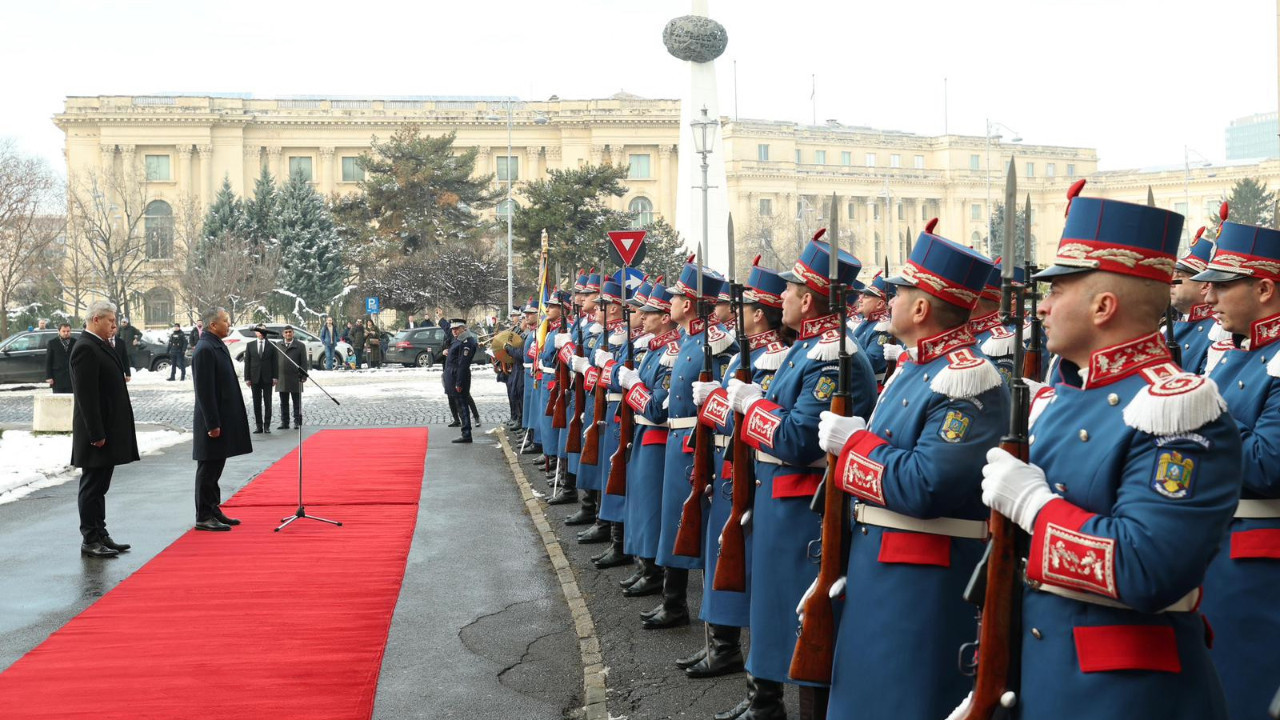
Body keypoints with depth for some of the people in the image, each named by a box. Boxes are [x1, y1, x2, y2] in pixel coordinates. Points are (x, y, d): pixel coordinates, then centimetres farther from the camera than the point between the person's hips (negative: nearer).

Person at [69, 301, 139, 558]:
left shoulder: (101, 346, 14)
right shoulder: (85, 348, -17)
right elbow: (86, 395, -21)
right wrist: (96, 434, -22)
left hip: (109, 430, 10)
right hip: (97, 432, -10)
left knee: (99, 486, 15)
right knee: (92, 486, -2)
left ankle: (100, 535, 21)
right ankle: (90, 540, 4)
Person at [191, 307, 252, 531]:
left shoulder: (218, 346, 13)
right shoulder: (205, 349, -18)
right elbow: (204, 390, -21)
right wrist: (212, 424, -21)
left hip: (222, 418, 10)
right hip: (213, 420, -10)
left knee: (214, 468, 16)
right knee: (208, 469, -2)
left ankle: (213, 510, 24)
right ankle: (204, 517, 4)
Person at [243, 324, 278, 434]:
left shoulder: (271, 346, 4)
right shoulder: (250, 345, 7)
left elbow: (275, 362, 3)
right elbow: (247, 362, 5)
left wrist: (275, 377, -5)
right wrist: (247, 378, -2)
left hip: (267, 379, -1)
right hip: (255, 378, 1)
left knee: (267, 403, 1)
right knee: (257, 403, 3)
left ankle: (267, 426, 4)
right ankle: (258, 426, 7)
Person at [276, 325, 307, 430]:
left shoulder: (300, 346, 5)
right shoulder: (278, 346, 10)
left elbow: (304, 362, 2)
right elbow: (275, 362, 10)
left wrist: (304, 376, -6)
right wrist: (275, 377, 4)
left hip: (295, 379, -2)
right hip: (282, 380, 2)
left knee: (297, 402, 3)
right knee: (283, 403, 6)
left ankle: (297, 422, 8)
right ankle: (284, 422, 11)